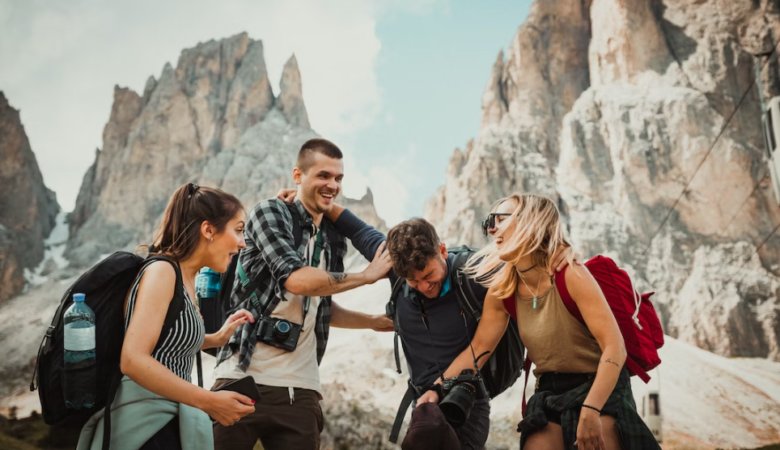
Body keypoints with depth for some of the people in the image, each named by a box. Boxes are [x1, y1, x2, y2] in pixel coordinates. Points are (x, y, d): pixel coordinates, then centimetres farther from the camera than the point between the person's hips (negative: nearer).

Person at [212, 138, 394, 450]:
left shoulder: (334, 240, 14)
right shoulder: (269, 213, -4)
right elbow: (297, 279, -20)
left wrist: (375, 322, 19)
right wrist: (368, 275, -9)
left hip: (300, 389, 5)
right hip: (244, 377, -5)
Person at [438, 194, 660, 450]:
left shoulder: (571, 276, -21)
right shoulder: (502, 288, -4)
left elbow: (615, 347, -26)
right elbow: (478, 349, 0)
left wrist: (591, 410, -35)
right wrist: (436, 389, -11)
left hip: (601, 388, -5)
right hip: (549, 393, 5)